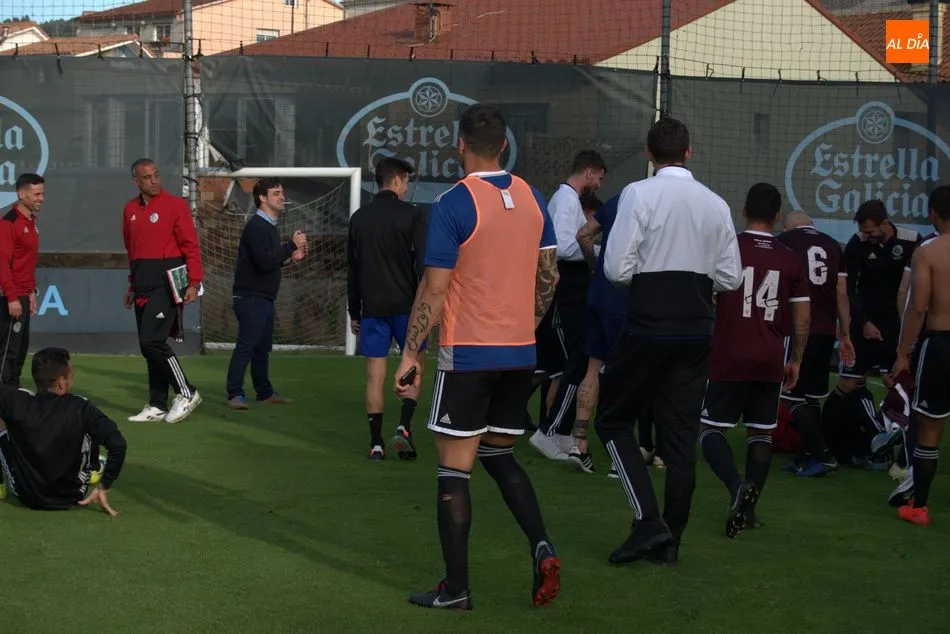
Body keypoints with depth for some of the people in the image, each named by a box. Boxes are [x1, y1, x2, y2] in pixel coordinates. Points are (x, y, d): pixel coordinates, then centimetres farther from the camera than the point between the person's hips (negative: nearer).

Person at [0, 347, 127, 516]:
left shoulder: (16, 402, -19)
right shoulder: (81, 409, -21)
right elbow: (118, 444, -26)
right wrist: (103, 488, -16)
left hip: (26, 497, 1)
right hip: (71, 498, -1)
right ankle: (93, 471, 45)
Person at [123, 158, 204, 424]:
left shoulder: (175, 205, -5)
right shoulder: (130, 209, 13)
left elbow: (191, 246, -8)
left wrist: (194, 283, -14)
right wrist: (133, 284, 22)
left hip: (166, 282, -7)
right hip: (143, 285, 7)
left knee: (152, 340, -15)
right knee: (148, 345, 8)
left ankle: (186, 393, -3)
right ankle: (157, 406, 14)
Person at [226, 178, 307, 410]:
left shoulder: (268, 226, 17)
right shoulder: (256, 227, -15)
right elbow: (264, 262, -25)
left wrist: (290, 257, 7)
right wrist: (292, 245, -21)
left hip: (264, 298, 10)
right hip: (250, 297, -10)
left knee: (262, 347, 15)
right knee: (246, 345, -10)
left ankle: (265, 392, 22)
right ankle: (235, 395, -9)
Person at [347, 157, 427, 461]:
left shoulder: (359, 218, 9)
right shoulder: (411, 214, -4)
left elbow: (352, 269, 12)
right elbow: (423, 264, -10)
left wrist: (354, 312, 18)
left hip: (372, 307, 3)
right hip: (406, 305, -3)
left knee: (375, 375, 4)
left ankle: (376, 442, 3)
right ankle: (404, 427, -7)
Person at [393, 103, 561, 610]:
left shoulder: (453, 203, -12)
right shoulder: (532, 199, 6)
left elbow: (434, 289, -13)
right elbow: (548, 278, 11)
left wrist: (411, 354, -5)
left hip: (468, 354, -6)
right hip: (521, 355, 6)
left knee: (454, 469, 2)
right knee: (499, 456, 20)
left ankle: (455, 589, 5)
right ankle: (541, 547, 1)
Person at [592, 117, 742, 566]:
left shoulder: (640, 194, -9)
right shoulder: (716, 204, 5)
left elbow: (617, 270, -12)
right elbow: (730, 279, 7)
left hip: (649, 326, -4)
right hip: (697, 330, 4)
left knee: (613, 418, 10)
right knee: (681, 433, 10)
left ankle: (648, 520, -3)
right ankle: (669, 539, 14)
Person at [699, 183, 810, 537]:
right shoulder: (792, 260, 4)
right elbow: (803, 316, 6)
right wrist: (796, 360, 16)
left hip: (729, 358, -3)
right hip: (770, 362, 3)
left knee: (710, 428, 3)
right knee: (761, 433, 13)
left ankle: (737, 486, -21)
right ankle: (748, 508, 9)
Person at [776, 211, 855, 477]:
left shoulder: (782, 242, 2)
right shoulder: (833, 245, 14)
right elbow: (841, 294, 12)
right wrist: (845, 335, 17)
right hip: (826, 331, 5)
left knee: (794, 397, 0)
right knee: (813, 396, 14)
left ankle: (823, 455, -7)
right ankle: (805, 458, 15)